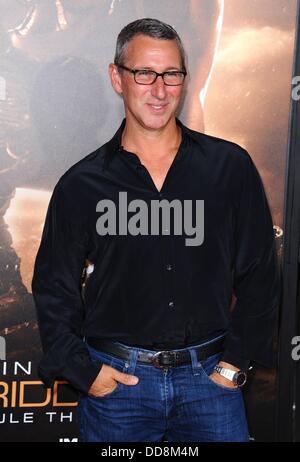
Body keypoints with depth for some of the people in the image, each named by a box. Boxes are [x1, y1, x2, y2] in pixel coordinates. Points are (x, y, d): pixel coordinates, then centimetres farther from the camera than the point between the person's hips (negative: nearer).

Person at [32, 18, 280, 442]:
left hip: (210, 376, 1)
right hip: (115, 379, 0)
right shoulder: (82, 184, 0)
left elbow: (259, 274, 4)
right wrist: (84, 372, -3)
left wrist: (236, 362, -1)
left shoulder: (230, 166, 1)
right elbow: (53, 288, 5)